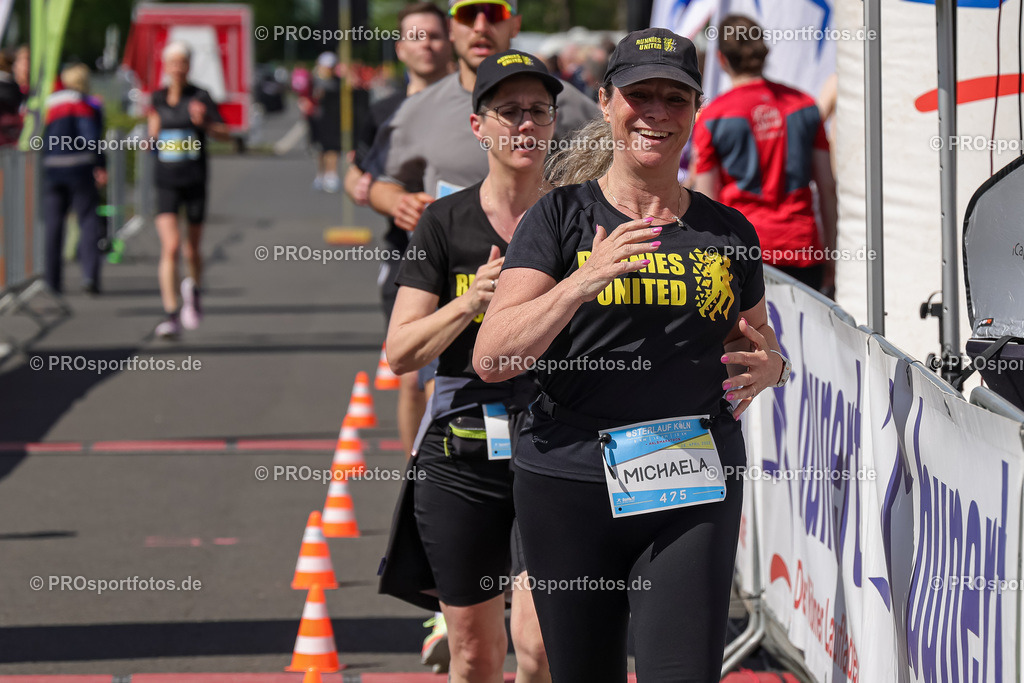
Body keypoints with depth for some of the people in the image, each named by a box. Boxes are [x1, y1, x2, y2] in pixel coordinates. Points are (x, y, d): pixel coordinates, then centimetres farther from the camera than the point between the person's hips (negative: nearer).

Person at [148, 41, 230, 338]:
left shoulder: (200, 97, -5)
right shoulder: (158, 99, 5)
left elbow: (224, 132, -8)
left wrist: (204, 123, -25)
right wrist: (154, 128, -1)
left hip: (195, 180, -1)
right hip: (166, 182, 1)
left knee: (192, 248, 12)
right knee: (170, 246, -15)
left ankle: (193, 288, 47)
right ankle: (172, 316, -16)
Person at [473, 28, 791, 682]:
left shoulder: (728, 232, 10)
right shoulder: (562, 217, 2)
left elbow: (758, 343, 25)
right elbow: (491, 359, -8)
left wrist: (768, 364, 0)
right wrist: (587, 279, -21)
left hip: (696, 490, 1)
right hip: (569, 484, -1)